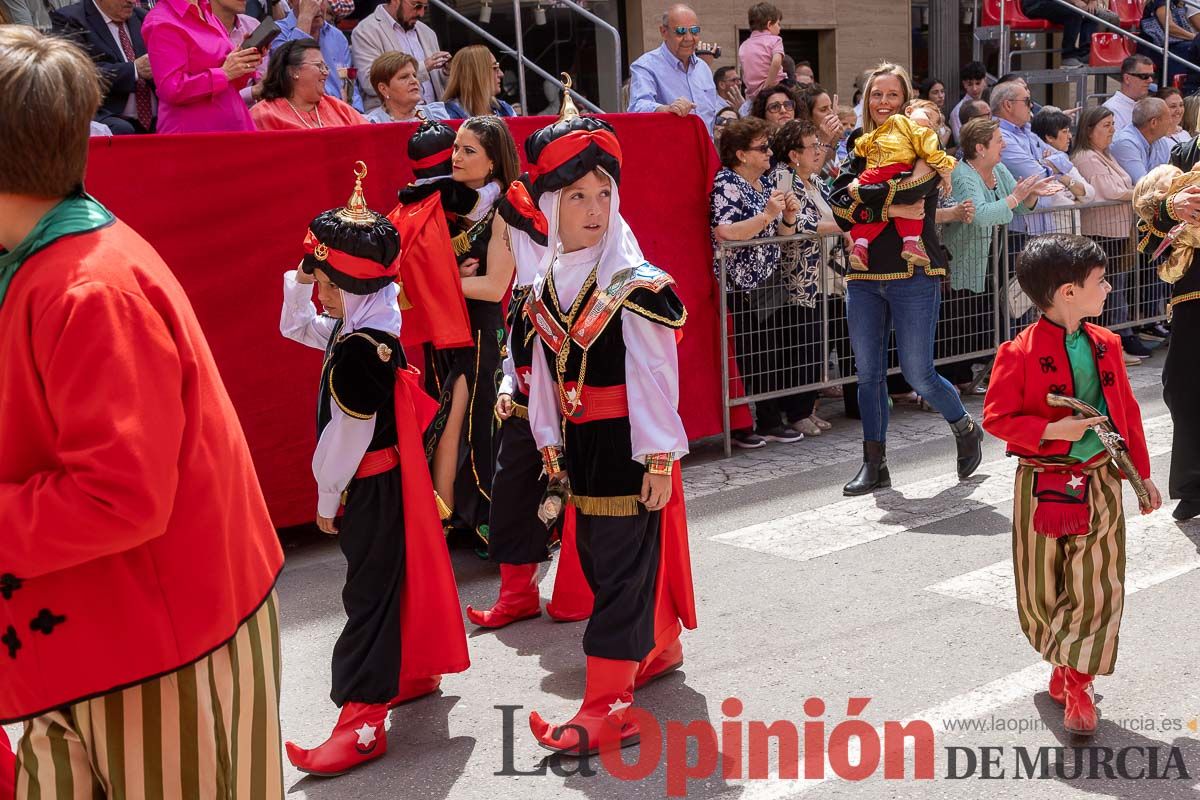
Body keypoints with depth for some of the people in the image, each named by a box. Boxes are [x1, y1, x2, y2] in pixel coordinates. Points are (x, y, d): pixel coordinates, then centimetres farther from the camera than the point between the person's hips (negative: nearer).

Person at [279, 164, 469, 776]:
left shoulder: (359, 349, -25)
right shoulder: (360, 326, 5)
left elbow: (348, 435, -23)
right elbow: (297, 326, 22)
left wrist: (327, 499, -13)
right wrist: (302, 276, 8)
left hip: (371, 488, -10)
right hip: (380, 482, 10)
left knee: (369, 593, -7)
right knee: (390, 578, 21)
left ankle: (362, 720, -2)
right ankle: (415, 672, 38)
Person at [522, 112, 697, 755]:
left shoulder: (634, 282, -14)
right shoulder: (550, 280, 6)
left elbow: (655, 375, -16)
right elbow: (544, 365, 12)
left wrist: (659, 456, -16)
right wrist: (548, 438, 12)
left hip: (629, 442, -7)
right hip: (579, 440, 7)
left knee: (621, 563, -4)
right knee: (599, 555, 19)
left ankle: (607, 708, 0)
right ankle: (660, 646, 42)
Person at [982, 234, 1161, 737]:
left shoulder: (1105, 345, 5)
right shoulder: (1019, 353, -13)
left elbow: (1127, 411, 14)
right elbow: (996, 417, -11)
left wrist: (1142, 475, 16)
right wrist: (1052, 430, -22)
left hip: (1100, 481, 4)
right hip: (1043, 484, -4)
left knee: (1099, 587, -2)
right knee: (1043, 591, 8)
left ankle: (1076, 681, 11)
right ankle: (1064, 663, 34)